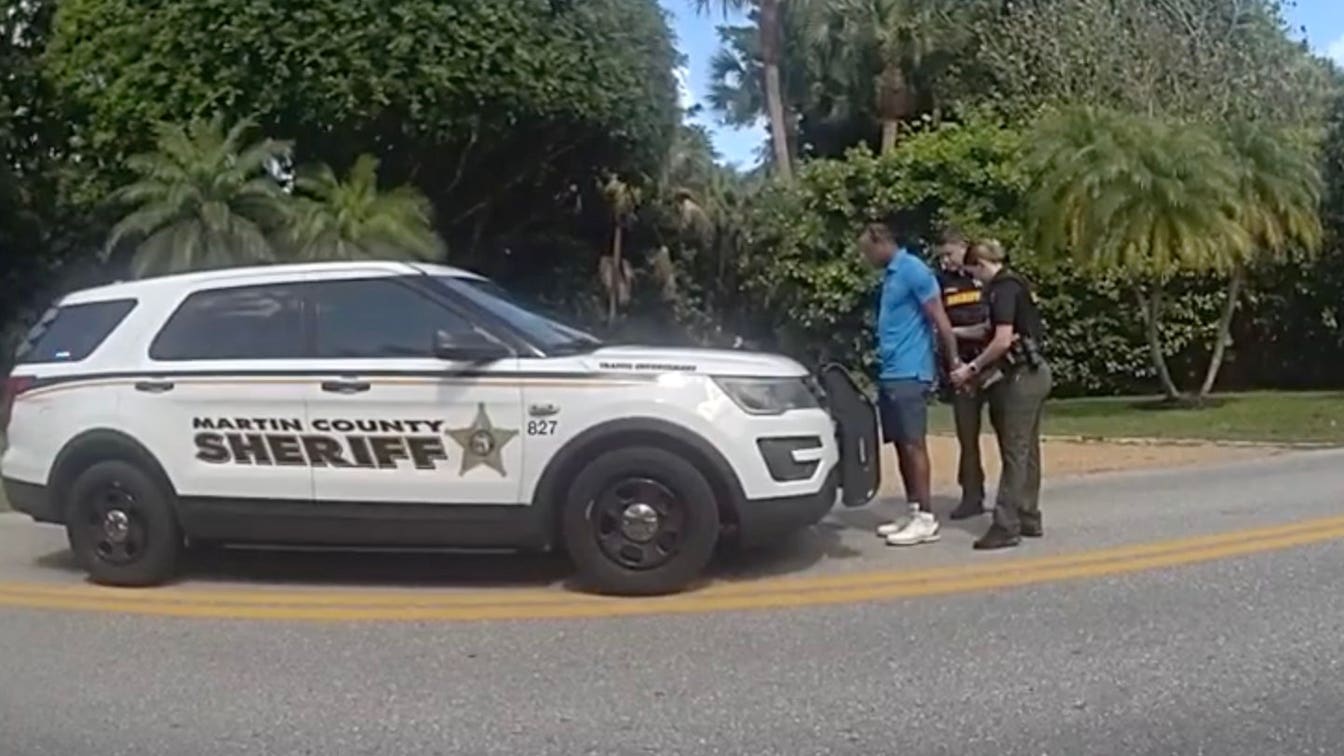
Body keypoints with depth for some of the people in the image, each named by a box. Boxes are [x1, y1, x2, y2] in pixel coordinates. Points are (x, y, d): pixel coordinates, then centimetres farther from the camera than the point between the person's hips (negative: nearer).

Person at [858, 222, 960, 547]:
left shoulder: (913, 270, -12)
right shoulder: (891, 274, 17)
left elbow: (940, 321, -12)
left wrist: (954, 362, -11)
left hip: (909, 374, -9)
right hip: (890, 373, 9)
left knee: (913, 444, -7)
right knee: (900, 444, 10)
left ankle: (926, 519, -2)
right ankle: (913, 513, 16)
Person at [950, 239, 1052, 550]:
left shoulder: (1004, 288, -14)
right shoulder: (1016, 284, 15)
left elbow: (1003, 340, -21)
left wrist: (972, 368, -12)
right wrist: (980, 368, 17)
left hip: (1023, 376, -10)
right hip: (1035, 373, 10)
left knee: (1014, 453, -7)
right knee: (1027, 450, 14)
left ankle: (1006, 526, -5)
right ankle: (1029, 519, 20)